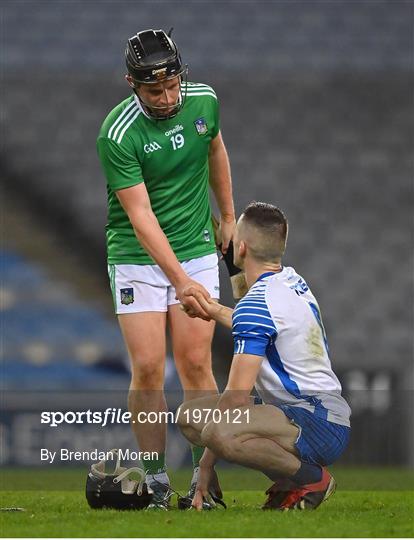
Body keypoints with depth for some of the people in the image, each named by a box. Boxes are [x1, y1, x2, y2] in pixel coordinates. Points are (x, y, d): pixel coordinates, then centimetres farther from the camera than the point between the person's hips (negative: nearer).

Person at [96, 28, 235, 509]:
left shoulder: (203, 100, -6)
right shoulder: (118, 135, -22)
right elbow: (140, 216, -24)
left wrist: (228, 217, 24)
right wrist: (182, 281, -30)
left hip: (196, 251, 3)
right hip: (136, 258, -3)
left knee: (195, 364, -3)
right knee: (147, 368, -8)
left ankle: (206, 473, 4)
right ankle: (155, 479, 4)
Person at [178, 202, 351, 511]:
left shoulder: (258, 303, -17)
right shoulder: (292, 280, 11)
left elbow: (237, 396, -19)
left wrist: (207, 462, -13)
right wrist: (217, 312, 39)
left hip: (321, 424, -10)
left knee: (218, 433, -35)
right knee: (190, 415, 11)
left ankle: (312, 478, -13)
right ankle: (287, 482, 6)